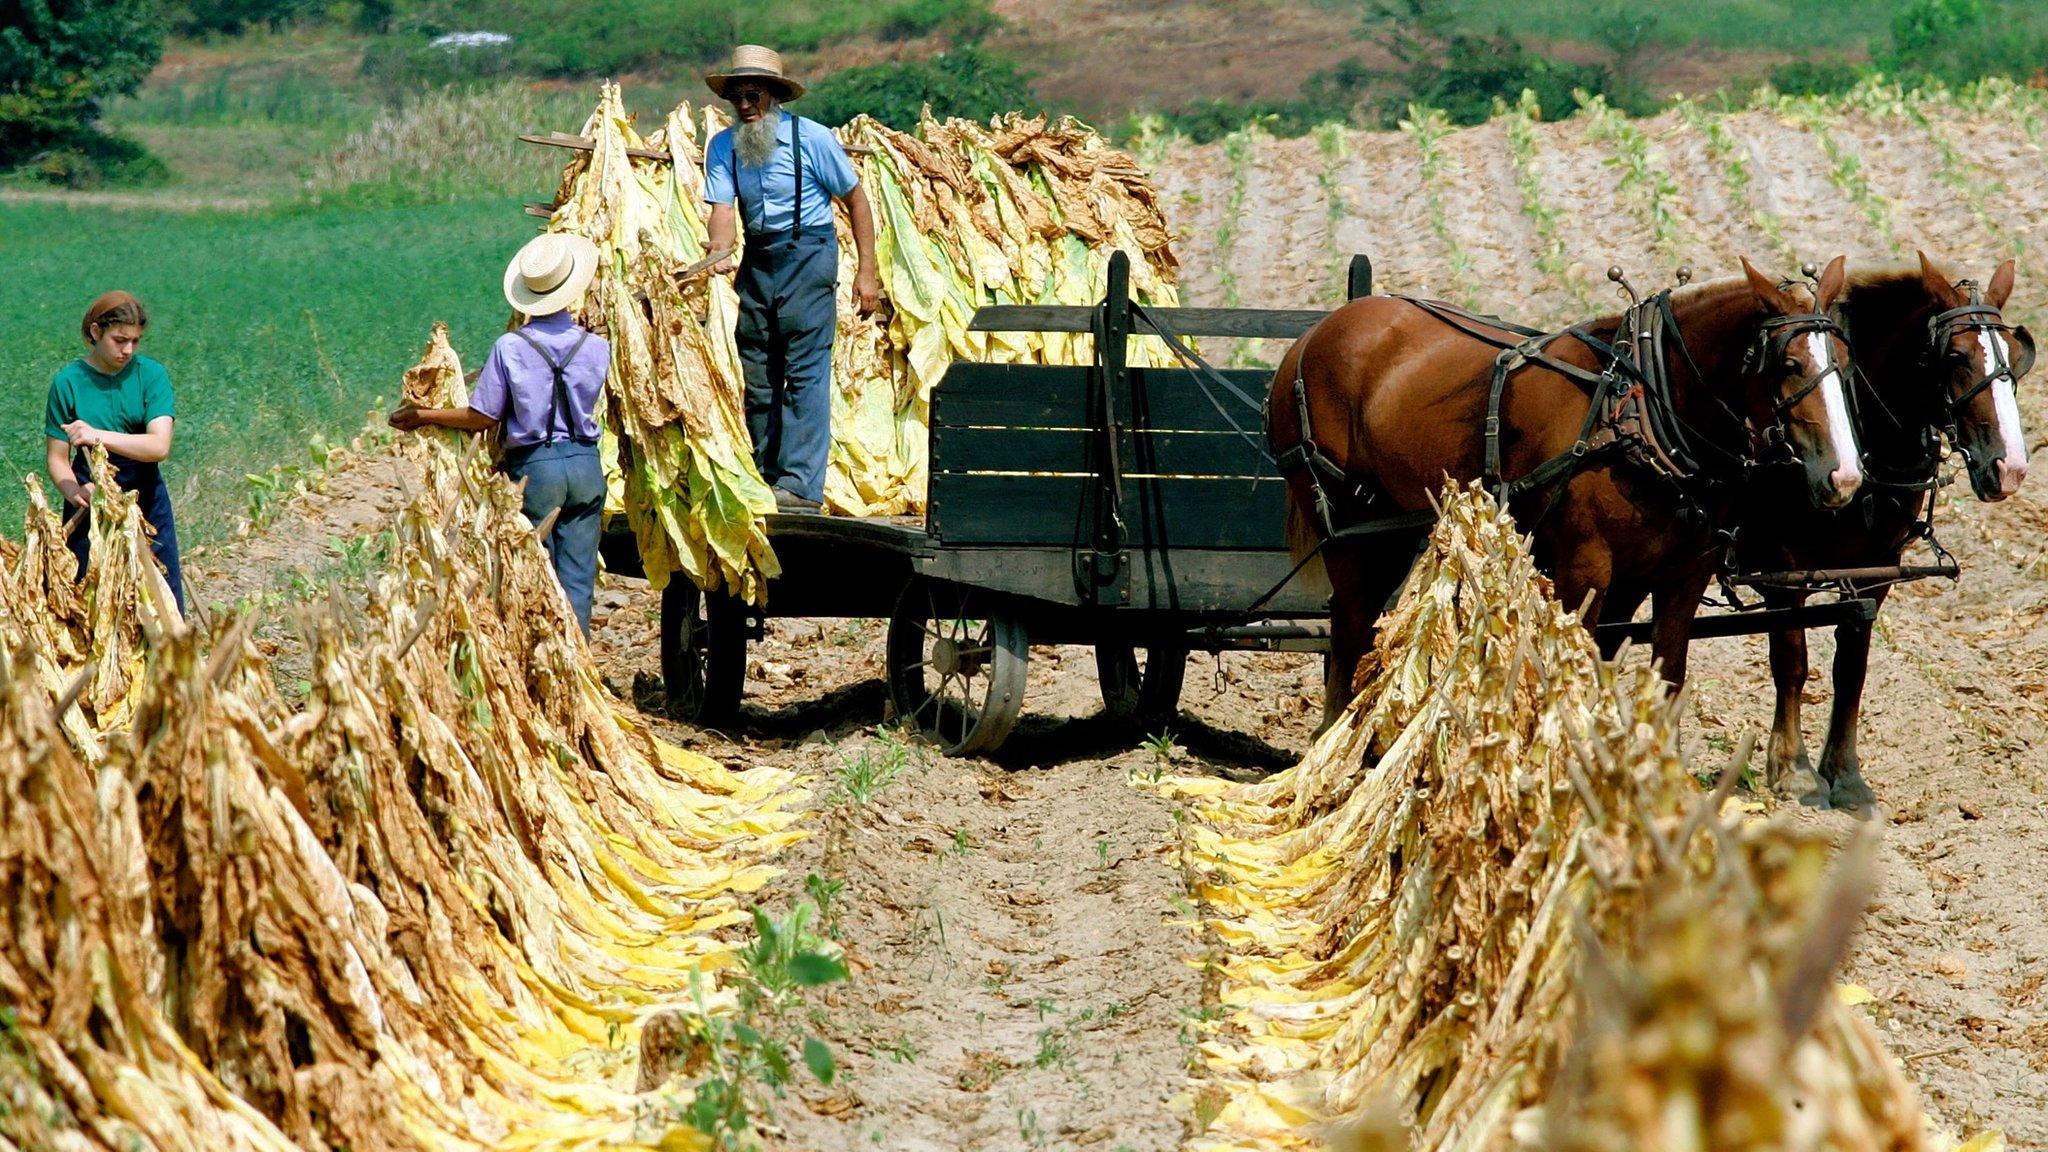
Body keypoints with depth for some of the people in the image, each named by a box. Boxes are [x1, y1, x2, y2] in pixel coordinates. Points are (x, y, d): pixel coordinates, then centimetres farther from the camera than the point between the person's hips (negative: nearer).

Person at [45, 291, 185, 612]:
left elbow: (159, 446, -17)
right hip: (91, 507, 0)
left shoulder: (151, 375, -5)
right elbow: (57, 458, -4)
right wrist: (73, 491, -25)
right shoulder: (68, 382, -5)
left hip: (147, 502, 0)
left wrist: (100, 436, -28)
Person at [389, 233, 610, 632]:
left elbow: (482, 418, -7)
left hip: (534, 466, -2)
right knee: (578, 580, 6)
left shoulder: (510, 348, -11)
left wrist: (422, 416, 7)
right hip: (586, 464, 2)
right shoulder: (597, 347, -3)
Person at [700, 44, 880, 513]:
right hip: (757, 260, 5)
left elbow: (855, 198, -2)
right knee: (757, 374, 7)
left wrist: (867, 271, -5)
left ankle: (802, 484, -15)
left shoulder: (811, 139, -9)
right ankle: (766, 480, 15)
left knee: (806, 373, -11)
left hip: (808, 255, -5)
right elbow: (723, 209, -9)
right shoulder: (723, 147, 2)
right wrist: (719, 254, -30)